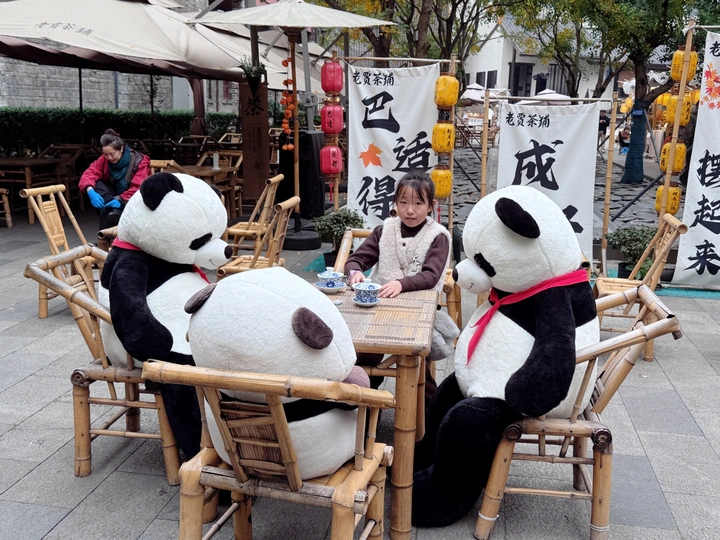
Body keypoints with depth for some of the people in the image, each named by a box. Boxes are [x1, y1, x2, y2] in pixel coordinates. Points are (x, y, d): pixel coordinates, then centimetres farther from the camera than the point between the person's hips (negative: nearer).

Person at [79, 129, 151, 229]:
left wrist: (121, 200, -42)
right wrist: (91, 192, -41)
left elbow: (138, 188, -25)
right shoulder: (104, 160, -5)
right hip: (113, 198, 4)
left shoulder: (140, 162, -16)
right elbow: (89, 173, -19)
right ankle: (114, 211, -39)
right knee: (95, 184, -23)